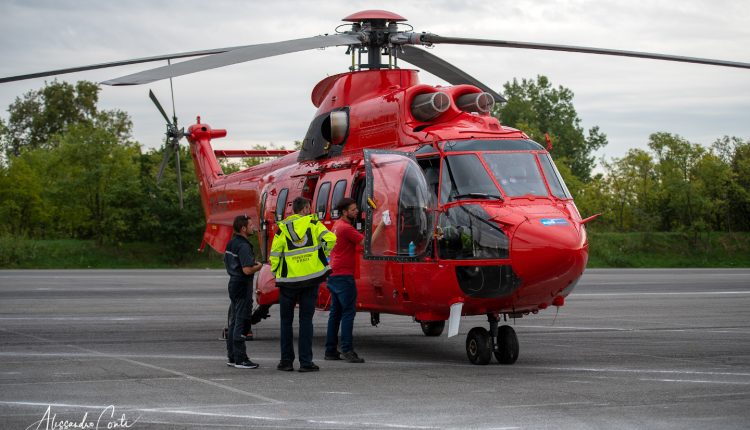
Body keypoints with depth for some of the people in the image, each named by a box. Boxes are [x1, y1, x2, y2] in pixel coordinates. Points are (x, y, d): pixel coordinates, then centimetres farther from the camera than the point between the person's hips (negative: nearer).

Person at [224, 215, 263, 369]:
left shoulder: (231, 243, 12)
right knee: (241, 322, -8)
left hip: (233, 283, 10)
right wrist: (260, 266, -8)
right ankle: (240, 359, -7)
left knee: (234, 321, 14)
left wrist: (254, 264, 18)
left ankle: (232, 357, 19)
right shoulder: (243, 246, -19)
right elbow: (247, 270, -26)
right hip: (242, 286, -10)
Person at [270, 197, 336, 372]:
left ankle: (287, 361, 12)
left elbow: (274, 255, -3)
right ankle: (306, 362, 1)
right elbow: (330, 238, -13)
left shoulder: (283, 228, 2)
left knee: (286, 320, 11)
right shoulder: (313, 224, 2)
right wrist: (323, 254, 4)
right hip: (311, 278, 0)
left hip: (289, 280, 0)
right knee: (306, 320, 5)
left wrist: (276, 272, 11)